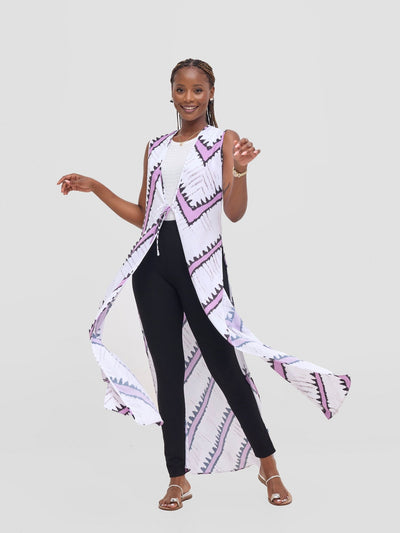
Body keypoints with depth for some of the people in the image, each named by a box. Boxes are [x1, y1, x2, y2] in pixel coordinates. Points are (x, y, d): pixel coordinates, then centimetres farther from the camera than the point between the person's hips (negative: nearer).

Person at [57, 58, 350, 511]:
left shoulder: (224, 140, 4)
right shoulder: (156, 148, 16)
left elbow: (235, 212, -5)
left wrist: (239, 170, -22)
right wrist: (94, 187, 15)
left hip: (200, 262, -4)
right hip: (154, 263, 4)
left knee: (222, 364, -4)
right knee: (168, 370, 5)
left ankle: (268, 465, 14)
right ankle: (178, 478, 15)